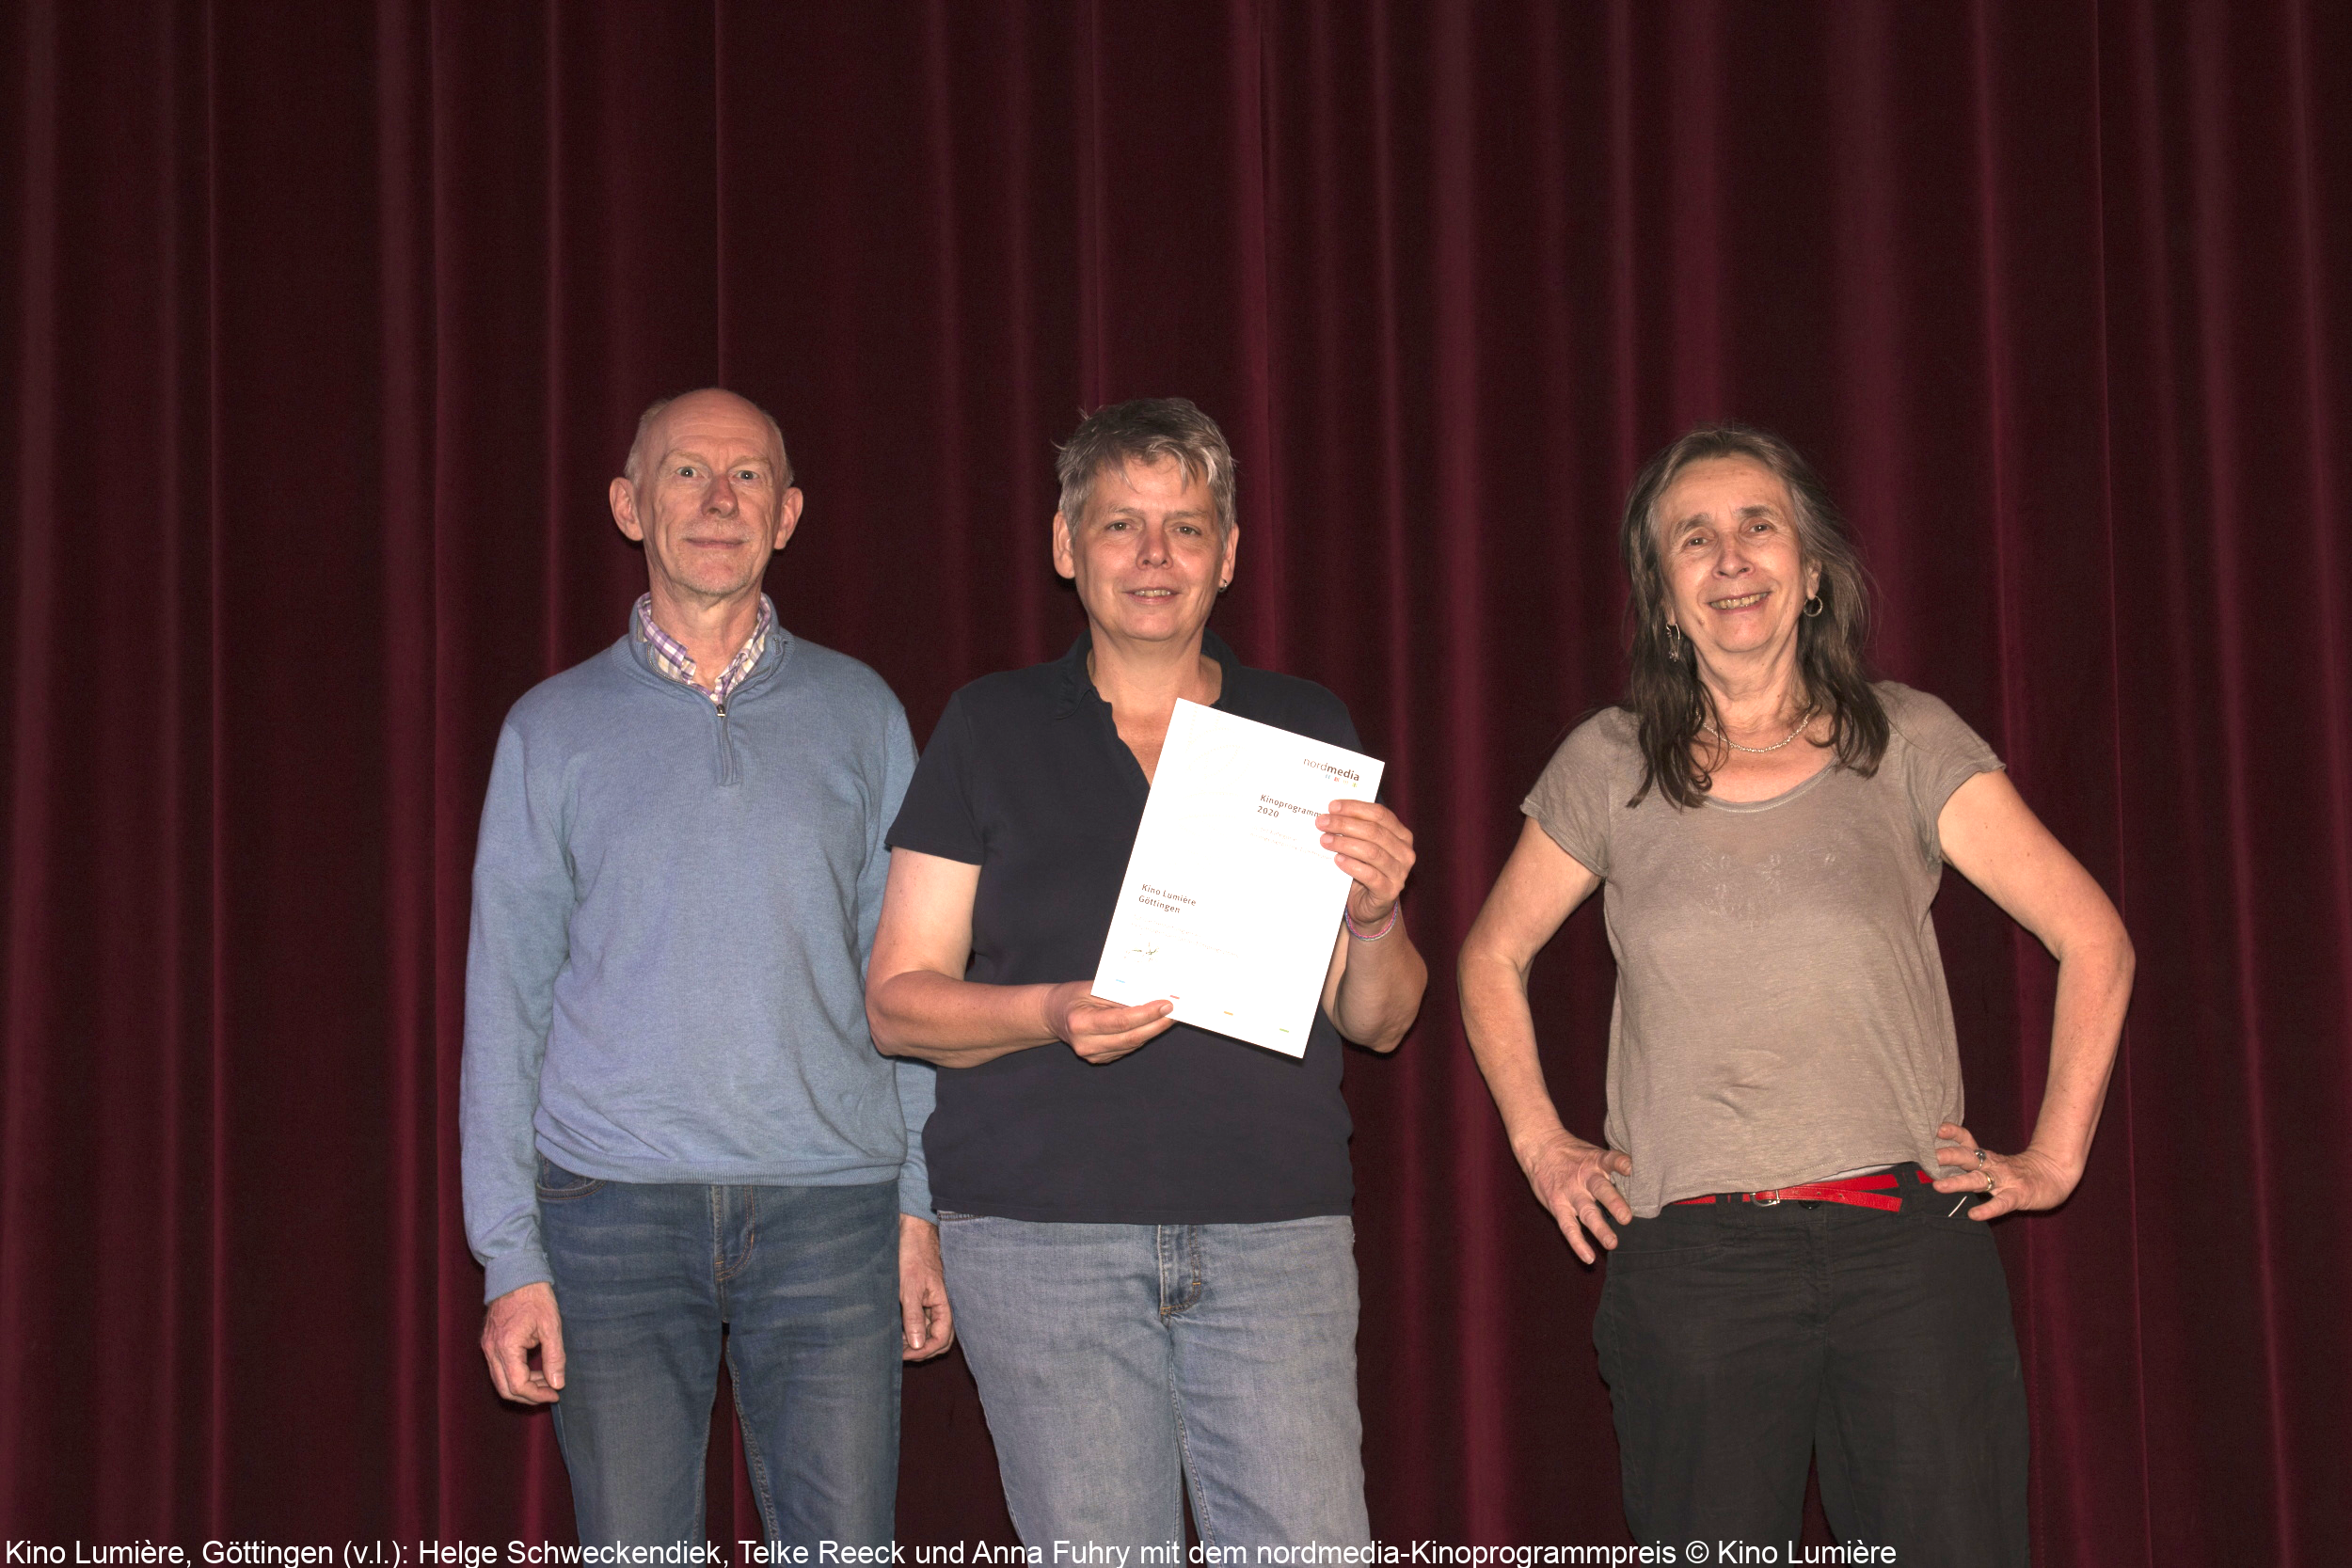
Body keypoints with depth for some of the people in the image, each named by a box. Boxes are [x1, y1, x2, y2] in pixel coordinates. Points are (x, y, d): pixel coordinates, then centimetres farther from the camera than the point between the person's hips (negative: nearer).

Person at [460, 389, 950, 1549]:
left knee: (845, 1546, -2)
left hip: (829, 1209, 1)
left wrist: (920, 1205, 1)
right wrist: (509, 1255, 0)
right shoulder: (555, 728, 8)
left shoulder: (859, 715, 10)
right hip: (615, 1213, 0)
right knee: (633, 1548, 1)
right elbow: (504, 1003, 7)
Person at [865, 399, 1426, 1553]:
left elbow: (1378, 1022, 12)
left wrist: (1376, 918, -10)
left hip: (1274, 1229, 1)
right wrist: (1051, 1014, -15)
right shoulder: (990, 730, 8)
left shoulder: (1308, 732, 13)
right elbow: (898, 1003, 5)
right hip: (1042, 1231, -1)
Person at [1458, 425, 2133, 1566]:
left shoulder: (1907, 744, 4)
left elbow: (2093, 940, 7)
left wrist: (2054, 1158, 4)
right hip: (1690, 1263, 1)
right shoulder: (1609, 766, 6)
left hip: (1909, 1248, 0)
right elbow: (1493, 958, 20)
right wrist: (1540, 1147, 12)